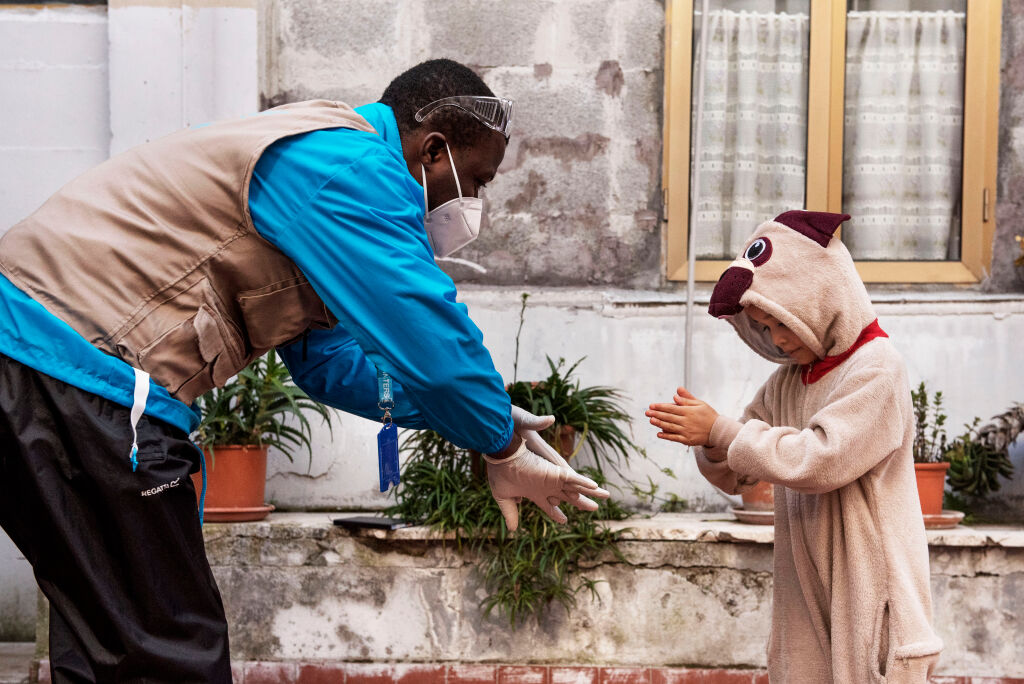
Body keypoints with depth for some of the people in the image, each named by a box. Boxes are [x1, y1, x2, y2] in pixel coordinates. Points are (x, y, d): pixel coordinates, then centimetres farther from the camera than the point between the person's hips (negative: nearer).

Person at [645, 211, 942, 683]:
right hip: (805, 595, 7)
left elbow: (818, 460, -20)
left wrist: (720, 431, -15)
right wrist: (712, 448, -9)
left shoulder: (877, 369, -11)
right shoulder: (786, 382, 12)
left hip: (867, 590, -6)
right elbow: (736, 476, 14)